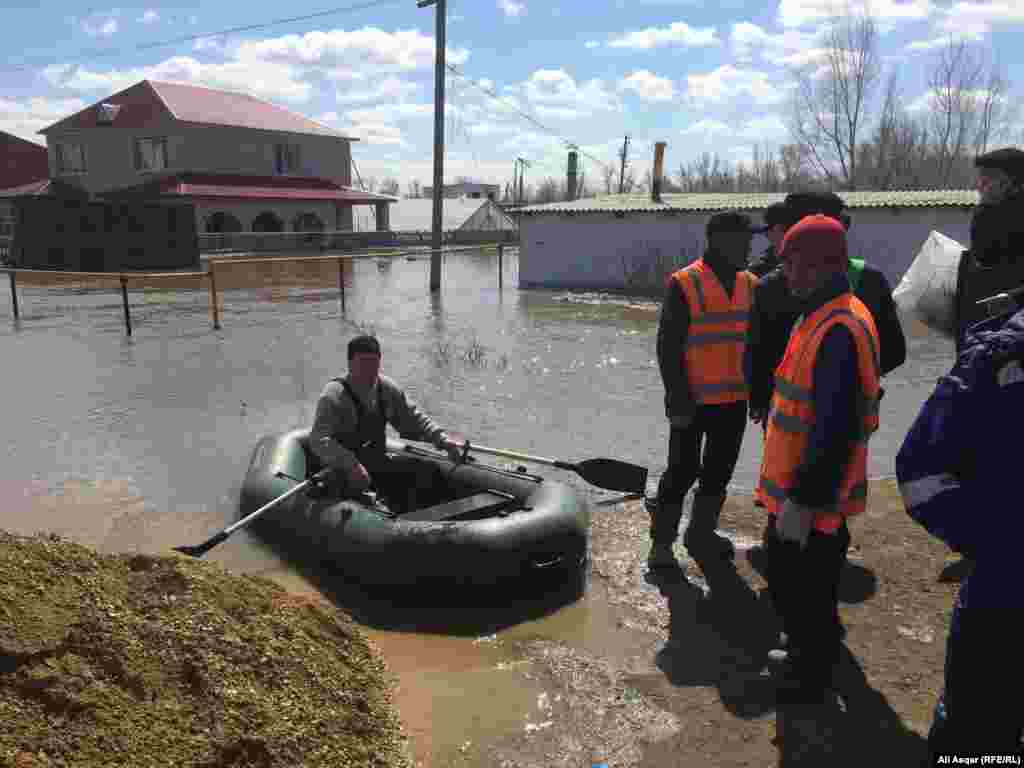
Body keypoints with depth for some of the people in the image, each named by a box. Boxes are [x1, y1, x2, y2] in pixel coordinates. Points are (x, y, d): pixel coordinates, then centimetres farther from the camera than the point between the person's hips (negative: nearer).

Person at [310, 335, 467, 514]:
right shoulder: (334, 394, -16)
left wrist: (442, 440, -4)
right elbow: (319, 439, -26)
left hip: (379, 462, 6)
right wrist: (351, 465, -40)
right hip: (344, 469, -6)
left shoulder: (387, 389, 2)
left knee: (428, 471, -6)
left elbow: (414, 419, 11)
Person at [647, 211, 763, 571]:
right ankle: (662, 540, 15)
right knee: (683, 470, 1)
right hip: (694, 401, -6)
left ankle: (701, 533, 32)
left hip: (735, 399, 6)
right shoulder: (684, 284, -12)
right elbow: (668, 346, -13)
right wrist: (678, 399, -15)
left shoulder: (751, 284, 6)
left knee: (720, 470, 15)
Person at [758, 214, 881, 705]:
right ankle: (805, 655, 44)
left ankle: (809, 679, 27)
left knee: (799, 587, 6)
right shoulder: (827, 316, 9)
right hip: (801, 489, 10)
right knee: (790, 580, 24)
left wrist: (803, 500, -25)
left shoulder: (838, 331, -25)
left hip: (808, 498, -10)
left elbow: (835, 430, -28)